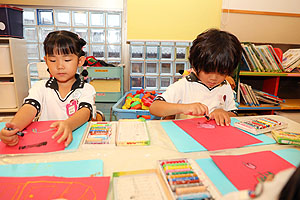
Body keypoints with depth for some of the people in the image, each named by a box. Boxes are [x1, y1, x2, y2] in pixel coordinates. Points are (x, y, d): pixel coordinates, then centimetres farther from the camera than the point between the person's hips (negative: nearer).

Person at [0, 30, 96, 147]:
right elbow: (30, 108, -8)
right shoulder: (40, 87, 8)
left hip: (76, 139, 0)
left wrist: (69, 125, -39)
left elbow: (85, 111, -18)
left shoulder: (86, 89, 0)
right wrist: (14, 127, -29)